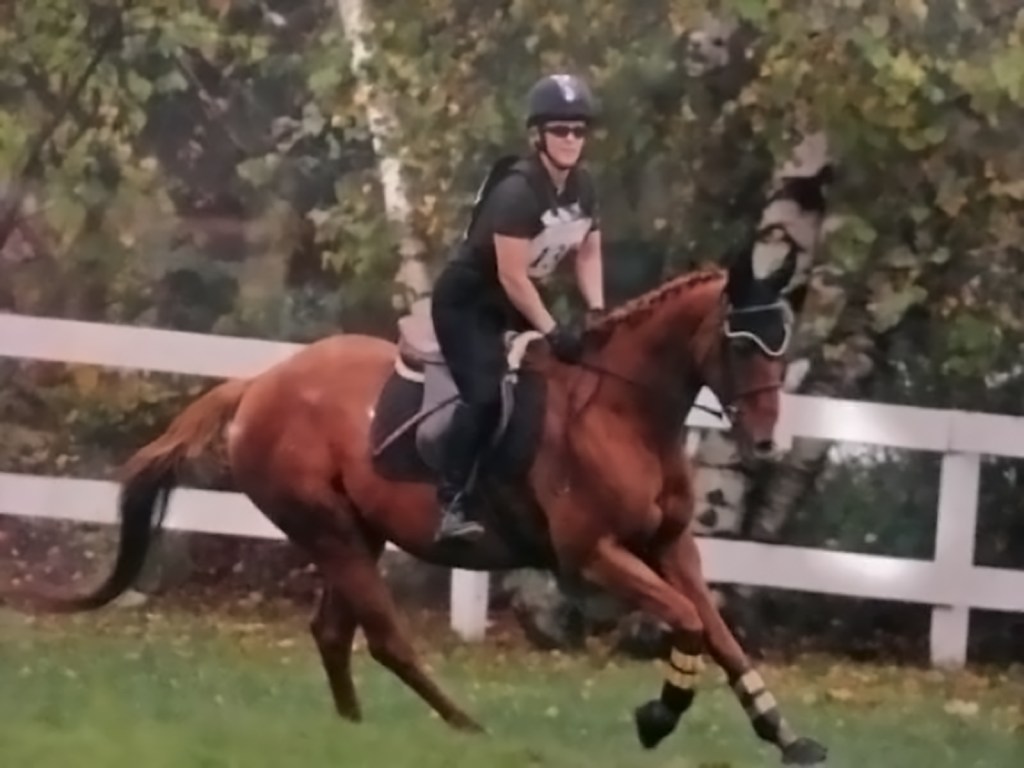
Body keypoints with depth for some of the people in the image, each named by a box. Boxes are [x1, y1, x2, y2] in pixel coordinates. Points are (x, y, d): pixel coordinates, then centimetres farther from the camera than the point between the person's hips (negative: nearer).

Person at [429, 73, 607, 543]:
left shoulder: (583, 189, -2)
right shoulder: (517, 191, -28)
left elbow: (588, 254, 8)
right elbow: (512, 276, -29)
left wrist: (596, 312, -8)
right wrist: (552, 333, -28)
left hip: (515, 300, 9)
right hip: (467, 301, -9)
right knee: (485, 394, -24)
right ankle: (449, 506, -24)